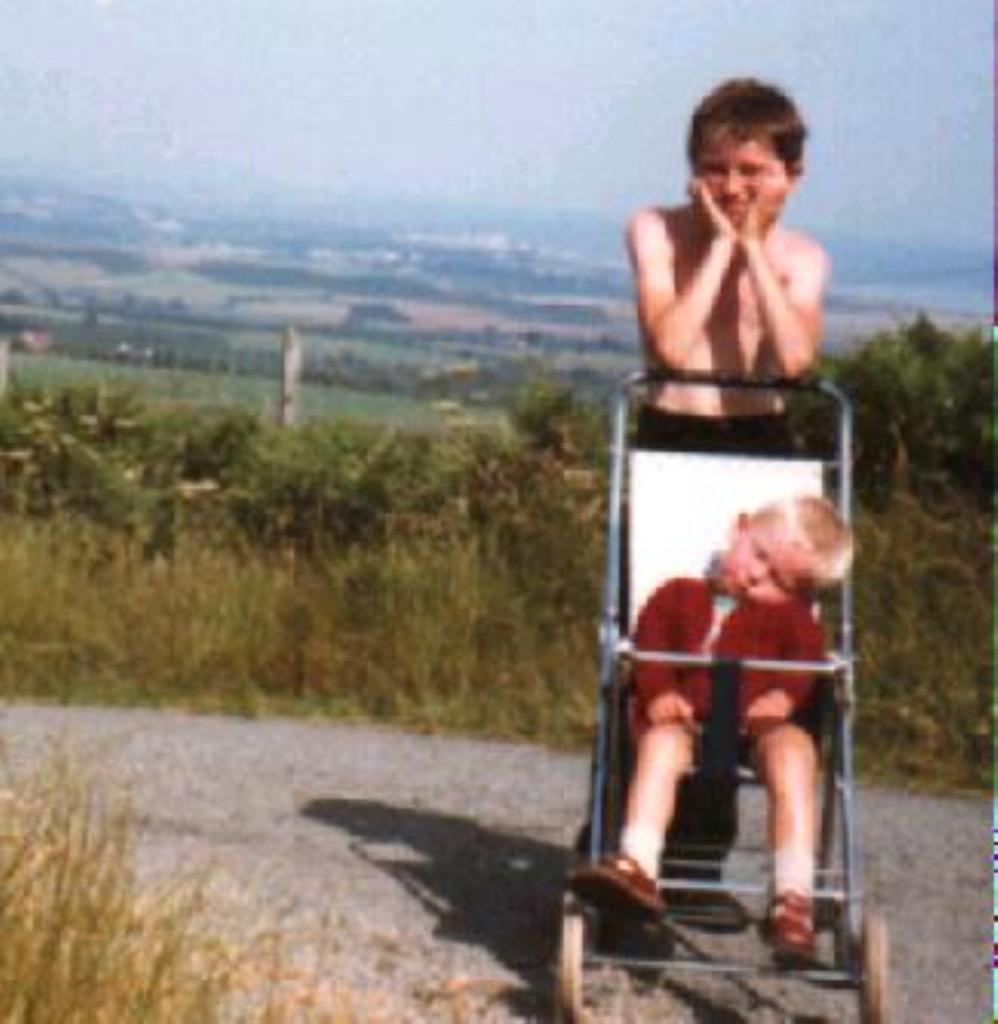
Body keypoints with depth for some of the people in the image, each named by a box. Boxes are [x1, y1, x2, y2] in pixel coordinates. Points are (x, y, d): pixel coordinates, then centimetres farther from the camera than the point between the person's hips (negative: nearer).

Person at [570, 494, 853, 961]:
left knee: (791, 751, -34)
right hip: (685, 717, 1)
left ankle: (793, 897, -39)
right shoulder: (679, 595, 23)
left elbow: (808, 656, 7)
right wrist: (658, 691, -8)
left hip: (759, 719, 0)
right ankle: (638, 867, -48)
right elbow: (649, 642, 12)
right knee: (661, 742, -34)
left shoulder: (789, 614, 24)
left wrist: (785, 694, -14)